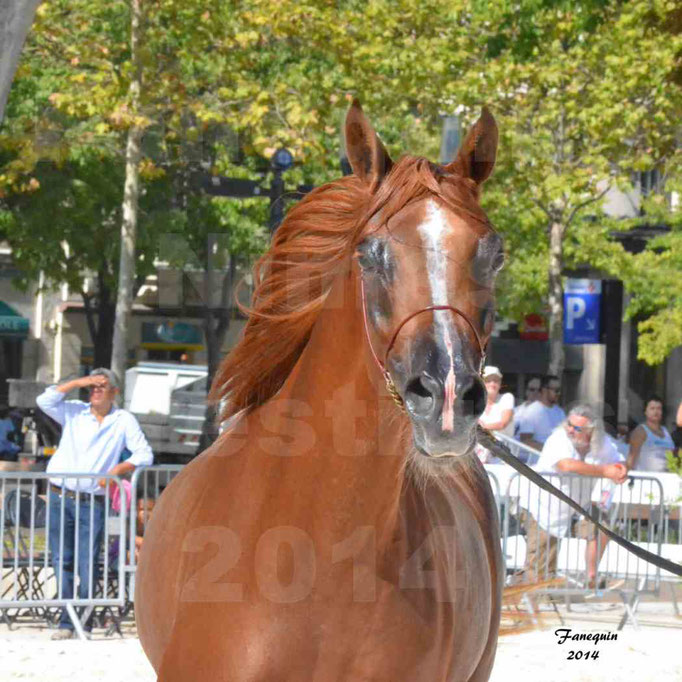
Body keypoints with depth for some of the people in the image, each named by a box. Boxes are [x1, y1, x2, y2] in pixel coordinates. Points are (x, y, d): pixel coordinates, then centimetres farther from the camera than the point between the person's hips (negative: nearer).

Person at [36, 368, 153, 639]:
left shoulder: (124, 421, 7)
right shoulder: (74, 412, 10)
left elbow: (144, 454, 2)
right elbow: (44, 401, -4)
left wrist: (118, 470, -14)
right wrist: (77, 383, -4)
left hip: (92, 503, -2)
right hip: (60, 497, 2)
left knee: (87, 565, -6)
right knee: (62, 562, 0)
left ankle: (83, 622, 0)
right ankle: (66, 623, 4)